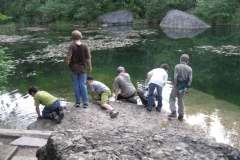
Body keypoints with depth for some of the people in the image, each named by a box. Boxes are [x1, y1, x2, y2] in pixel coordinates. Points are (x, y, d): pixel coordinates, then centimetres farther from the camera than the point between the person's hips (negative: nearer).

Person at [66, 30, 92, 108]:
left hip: (74, 68, -1)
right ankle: (85, 102, 11)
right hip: (82, 68, 1)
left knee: (76, 85, 11)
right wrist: (90, 67, 5)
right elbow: (88, 58, -7)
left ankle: (78, 102, 19)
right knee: (83, 85, 9)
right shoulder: (85, 46, -7)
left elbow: (69, 56, -23)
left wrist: (67, 62, -2)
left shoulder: (72, 46, -12)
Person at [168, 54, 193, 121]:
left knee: (172, 98, 13)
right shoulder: (190, 69, 3)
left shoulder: (177, 66, -7)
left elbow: (175, 77, -15)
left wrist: (176, 85, -11)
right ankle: (181, 115, 17)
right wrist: (187, 87, -3)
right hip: (183, 87, 4)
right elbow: (190, 79, -3)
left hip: (177, 85, -4)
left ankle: (174, 111, -4)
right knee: (181, 100, 15)